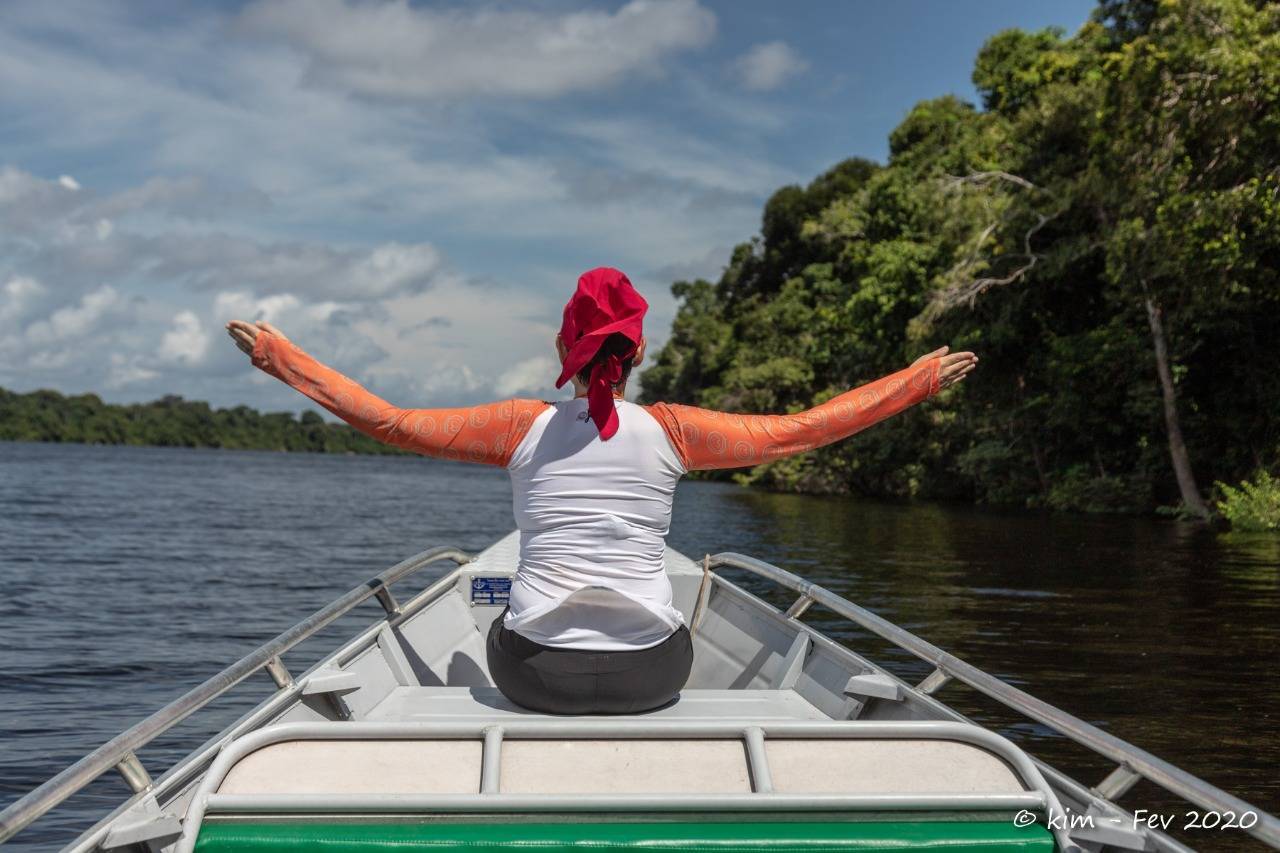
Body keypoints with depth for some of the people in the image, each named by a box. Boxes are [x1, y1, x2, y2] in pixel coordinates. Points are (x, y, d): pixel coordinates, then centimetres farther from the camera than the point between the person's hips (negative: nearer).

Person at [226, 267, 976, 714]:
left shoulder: (524, 427, -7)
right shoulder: (673, 430, -7)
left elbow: (390, 421, -5)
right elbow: (801, 430, -3)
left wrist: (280, 355, 5)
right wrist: (920, 380, 7)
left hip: (535, 670, 0)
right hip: (651, 674, 0)